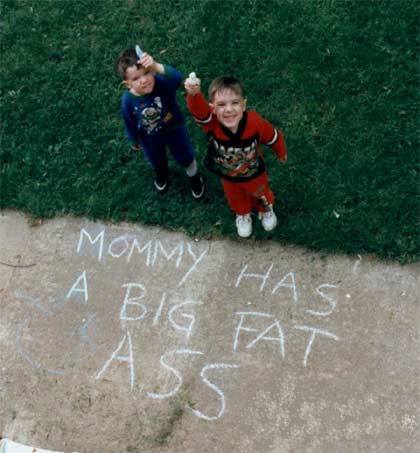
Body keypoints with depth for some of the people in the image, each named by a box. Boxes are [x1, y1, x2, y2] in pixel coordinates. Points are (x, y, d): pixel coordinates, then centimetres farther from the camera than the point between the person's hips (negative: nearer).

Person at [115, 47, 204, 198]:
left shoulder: (161, 82, -36)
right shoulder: (128, 100, -31)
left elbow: (177, 78, -60)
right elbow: (130, 124, -12)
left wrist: (157, 67, -75)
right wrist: (134, 141, 4)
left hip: (174, 128, -1)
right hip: (150, 138, 1)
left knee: (185, 157, 23)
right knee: (157, 161, 31)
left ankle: (194, 177, 58)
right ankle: (162, 174, 69)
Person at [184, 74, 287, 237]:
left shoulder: (255, 122, -39)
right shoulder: (211, 122, -40)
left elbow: (274, 138, -18)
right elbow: (198, 108, -63)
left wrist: (281, 153, 2)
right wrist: (193, 94, -86)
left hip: (254, 173, -1)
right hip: (228, 177, 1)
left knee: (261, 194, 32)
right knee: (236, 199, 32)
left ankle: (265, 210, 68)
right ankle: (243, 214, 68)